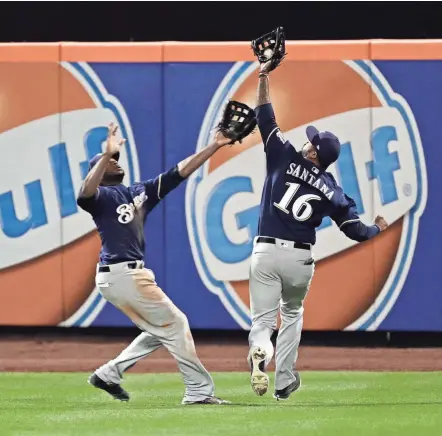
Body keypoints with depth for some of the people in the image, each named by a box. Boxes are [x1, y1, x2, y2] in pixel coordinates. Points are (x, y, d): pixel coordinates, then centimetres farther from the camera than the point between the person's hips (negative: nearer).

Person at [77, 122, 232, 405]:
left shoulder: (140, 192, 19)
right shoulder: (101, 196, -3)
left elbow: (181, 171, 15)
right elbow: (85, 193, -29)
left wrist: (215, 146, 10)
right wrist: (107, 154, -37)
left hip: (132, 274, 9)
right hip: (123, 273, -9)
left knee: (159, 331, 15)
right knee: (175, 323, -3)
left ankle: (109, 374, 13)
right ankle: (199, 391, 1)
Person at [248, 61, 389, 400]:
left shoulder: (285, 158, -1)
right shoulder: (332, 190, 4)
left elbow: (266, 117, 1)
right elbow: (356, 230, 8)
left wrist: (264, 77, 8)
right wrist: (378, 229, 30)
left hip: (266, 251, -1)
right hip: (300, 258, 1)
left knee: (263, 320, -1)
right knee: (292, 316, 26)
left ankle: (259, 353, -37)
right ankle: (284, 381, 19)